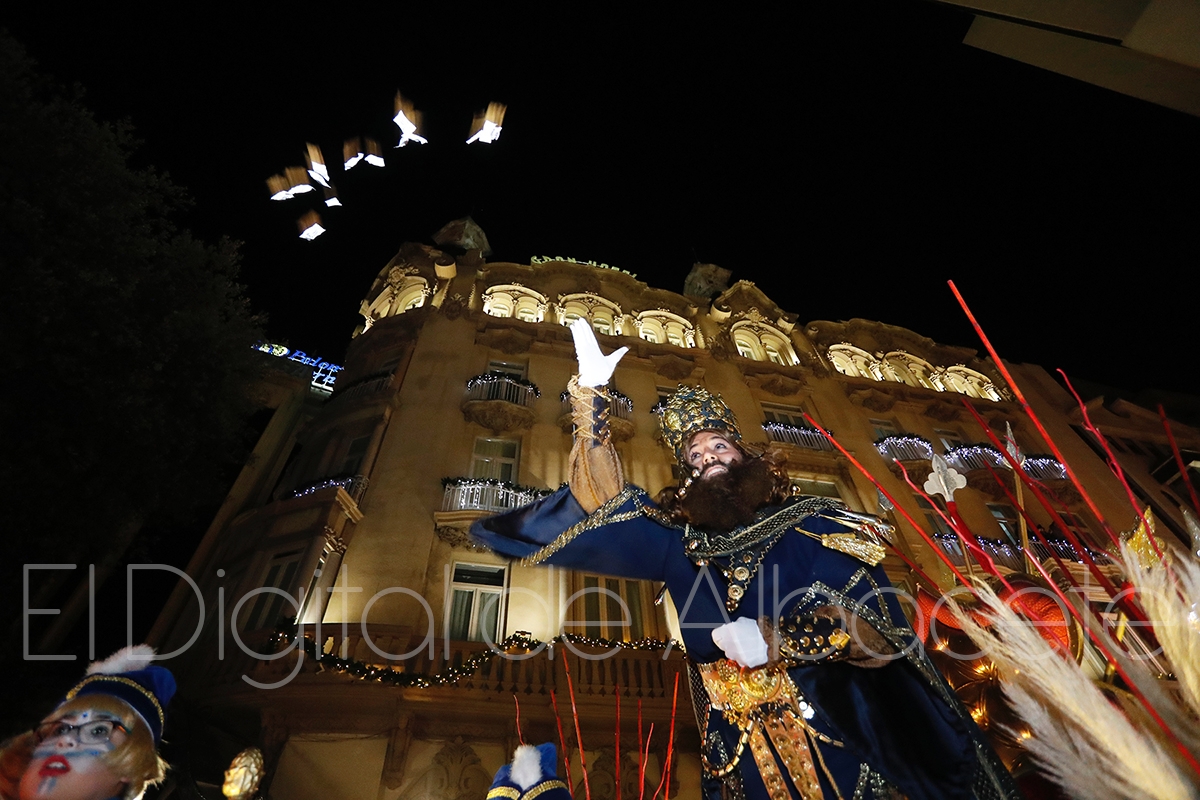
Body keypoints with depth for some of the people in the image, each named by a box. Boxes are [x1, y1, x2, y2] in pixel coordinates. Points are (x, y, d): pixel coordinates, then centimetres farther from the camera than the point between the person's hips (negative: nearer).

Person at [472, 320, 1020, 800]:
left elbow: (871, 618, -8)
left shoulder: (813, 523, -1)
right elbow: (603, 501, -3)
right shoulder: (684, 547, 3)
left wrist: (774, 639, -21)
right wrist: (590, 396, -8)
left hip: (841, 736, -2)